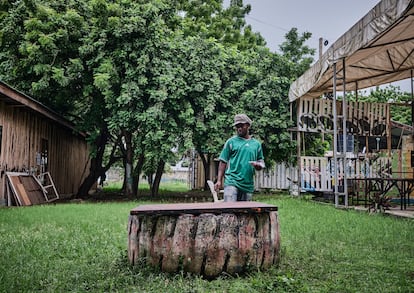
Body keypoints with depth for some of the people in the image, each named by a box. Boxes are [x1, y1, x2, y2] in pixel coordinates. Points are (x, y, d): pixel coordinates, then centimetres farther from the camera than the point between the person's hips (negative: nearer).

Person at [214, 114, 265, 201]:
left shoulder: (256, 144, 13)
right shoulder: (231, 142, 5)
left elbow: (261, 162, 19)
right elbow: (223, 162, 2)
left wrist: (257, 165, -6)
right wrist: (219, 180, -6)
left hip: (248, 185, 4)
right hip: (232, 182, -4)